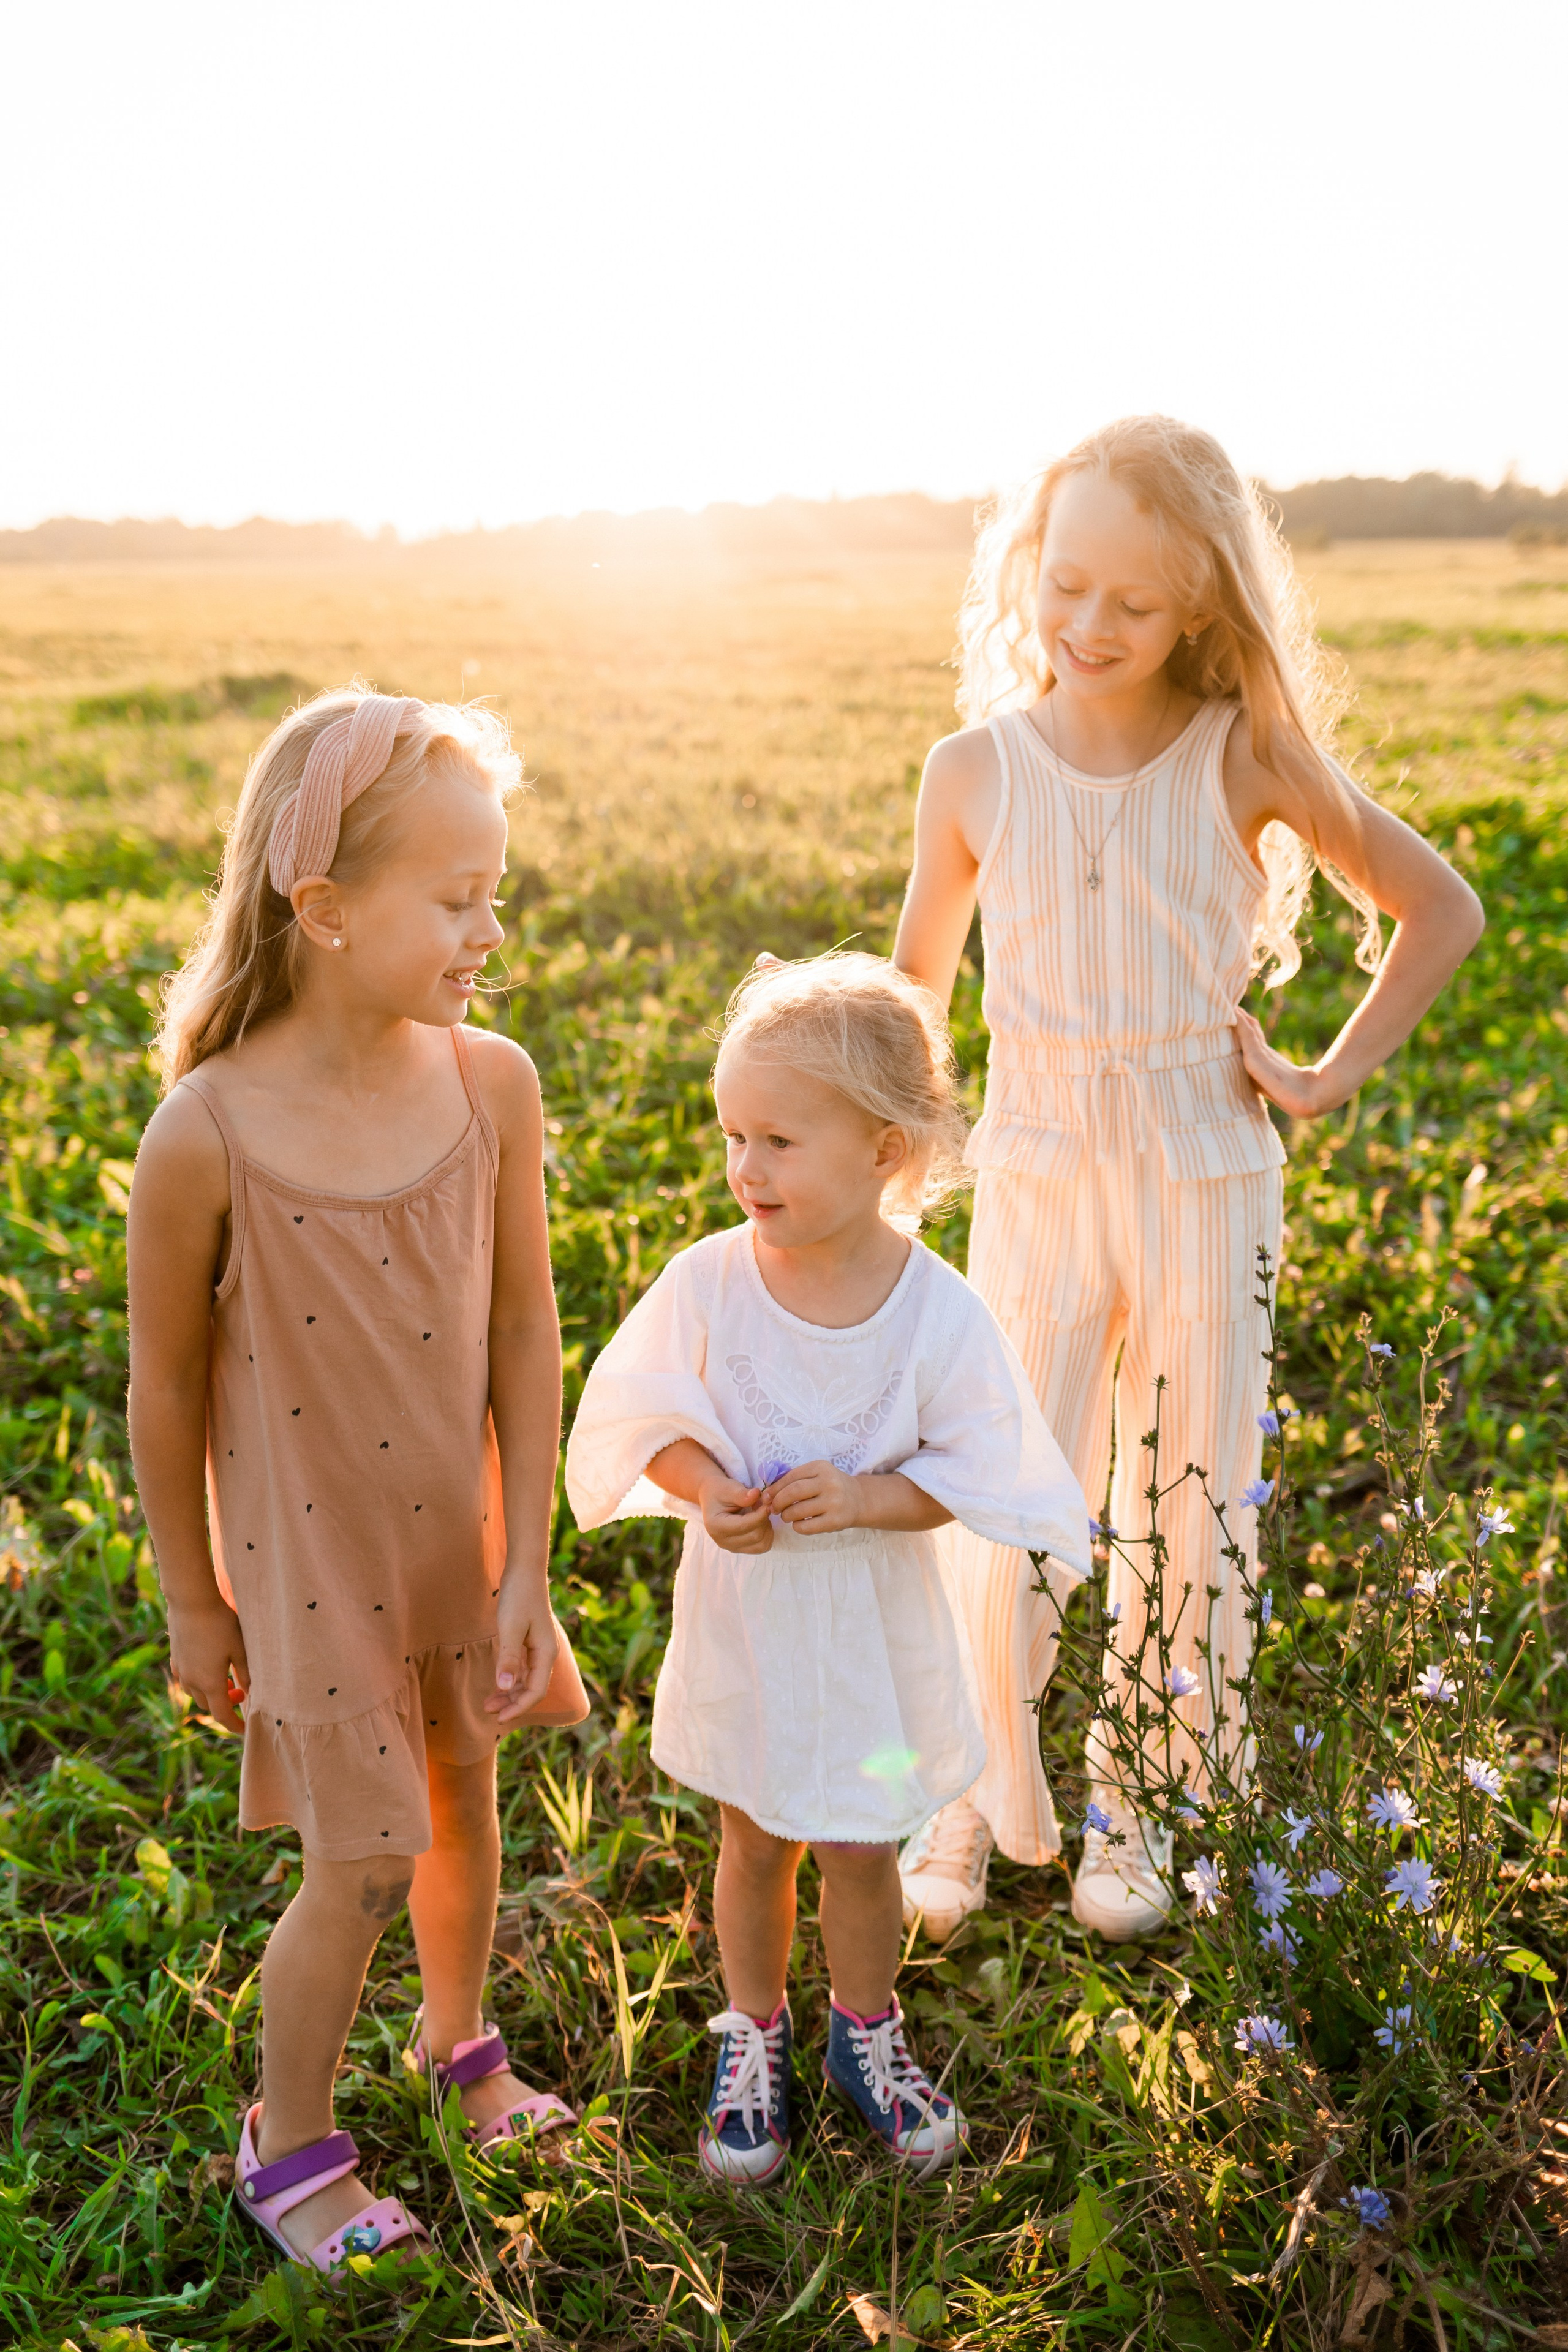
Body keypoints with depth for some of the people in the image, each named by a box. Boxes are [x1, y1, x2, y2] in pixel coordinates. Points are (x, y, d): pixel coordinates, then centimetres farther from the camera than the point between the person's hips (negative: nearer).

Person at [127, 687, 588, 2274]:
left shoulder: (492, 1086, -15)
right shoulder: (206, 1135, -25)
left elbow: (522, 1334, -7)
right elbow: (166, 1388, -12)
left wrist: (526, 1564, -4)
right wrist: (192, 1605, -2)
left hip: (458, 1533, 4)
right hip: (307, 1553, -4)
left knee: (460, 1793, 23)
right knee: (360, 1867, 7)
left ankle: (459, 2042, 53)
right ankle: (287, 2151, 37)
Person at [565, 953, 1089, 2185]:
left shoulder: (939, 1310, -20)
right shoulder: (706, 1281, -17)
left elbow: (972, 1470, -11)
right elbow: (653, 1418, -4)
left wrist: (862, 1498, -27)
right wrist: (707, 1490, -23)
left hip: (872, 1629, -1)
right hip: (744, 1617, 1)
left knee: (859, 1847, 17)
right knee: (755, 1843, 19)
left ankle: (867, 2034, 44)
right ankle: (755, 2038, 43)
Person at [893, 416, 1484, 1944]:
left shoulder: (1247, 759, -7)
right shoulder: (976, 770, -4)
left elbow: (1440, 910, 5)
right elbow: (913, 986, 10)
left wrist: (1336, 1075, -1)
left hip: (1205, 1185, 0)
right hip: (1033, 1184, 0)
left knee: (1188, 1521, 11)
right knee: (1005, 1526, 3)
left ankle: (1140, 1801, 34)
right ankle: (979, 1792, 29)